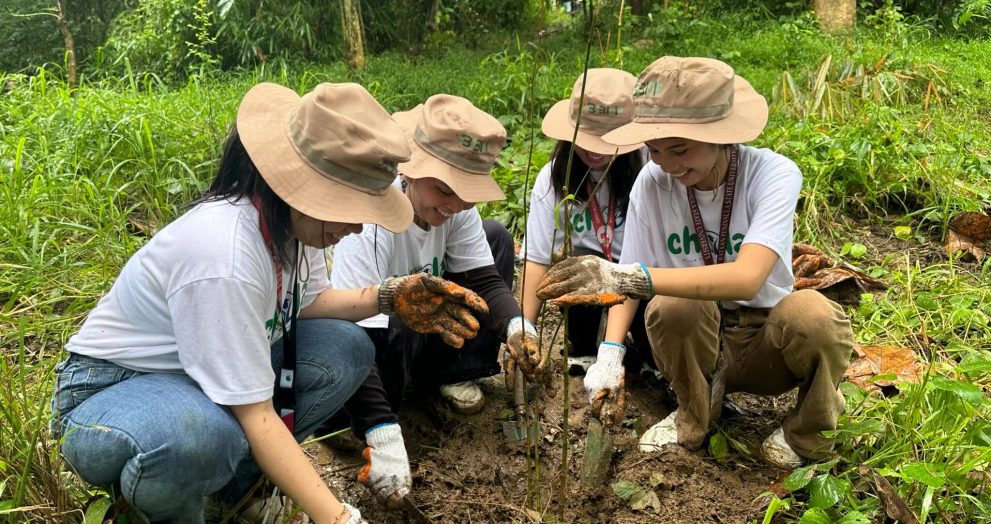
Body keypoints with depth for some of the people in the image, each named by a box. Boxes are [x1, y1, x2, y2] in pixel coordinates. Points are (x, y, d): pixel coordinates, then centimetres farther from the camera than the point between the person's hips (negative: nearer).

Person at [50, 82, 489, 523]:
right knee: (200, 438, -41)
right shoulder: (224, 256, -35)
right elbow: (254, 414, -32)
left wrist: (389, 297, -10)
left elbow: (306, 302, 7)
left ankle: (235, 483, 0)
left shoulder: (292, 216, -11)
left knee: (346, 349, -6)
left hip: (214, 370, 8)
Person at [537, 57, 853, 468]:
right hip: (694, 341, 1)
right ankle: (693, 418, 0)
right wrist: (610, 355, -24)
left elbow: (746, 278, -36)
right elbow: (629, 280, -6)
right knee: (673, 305, -32)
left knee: (811, 313, -34)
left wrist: (627, 277, -45)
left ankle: (807, 434, -1)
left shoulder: (773, 174, -20)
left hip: (765, 342, -1)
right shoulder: (653, 183, -11)